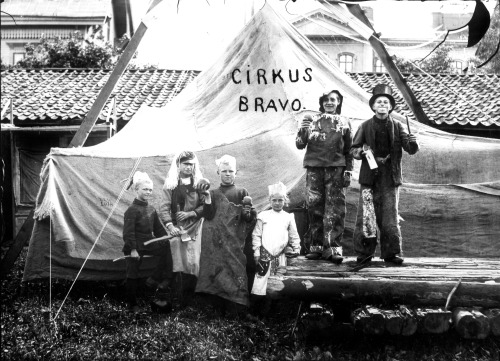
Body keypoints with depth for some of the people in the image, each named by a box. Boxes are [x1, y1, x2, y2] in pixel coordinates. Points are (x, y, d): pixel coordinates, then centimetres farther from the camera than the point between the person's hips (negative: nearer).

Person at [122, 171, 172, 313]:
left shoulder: (151, 209, 8)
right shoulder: (132, 210, -15)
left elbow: (158, 228, 16)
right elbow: (128, 231, -18)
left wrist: (166, 239, 7)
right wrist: (133, 249, -21)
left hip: (148, 243, 7)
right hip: (135, 247, -7)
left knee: (166, 249, -12)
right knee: (132, 275, 1)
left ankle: (155, 278, -2)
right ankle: (132, 305, 15)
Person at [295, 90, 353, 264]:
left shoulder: (344, 123, 12)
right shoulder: (312, 120, 11)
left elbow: (349, 150, 11)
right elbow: (300, 145, 7)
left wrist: (348, 171, 2)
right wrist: (303, 131, -12)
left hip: (336, 168, 0)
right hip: (314, 168, 1)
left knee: (335, 209, -7)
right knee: (314, 207, 0)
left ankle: (333, 248, -7)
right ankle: (315, 246, 7)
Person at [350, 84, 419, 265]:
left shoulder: (397, 126, 6)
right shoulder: (365, 126, 4)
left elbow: (411, 149, 0)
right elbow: (353, 149, 6)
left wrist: (413, 142, -22)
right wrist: (361, 151, -15)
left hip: (390, 176, 1)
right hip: (370, 175, -1)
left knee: (390, 216, 2)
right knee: (366, 215, -4)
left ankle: (391, 253, 13)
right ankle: (364, 253, 5)